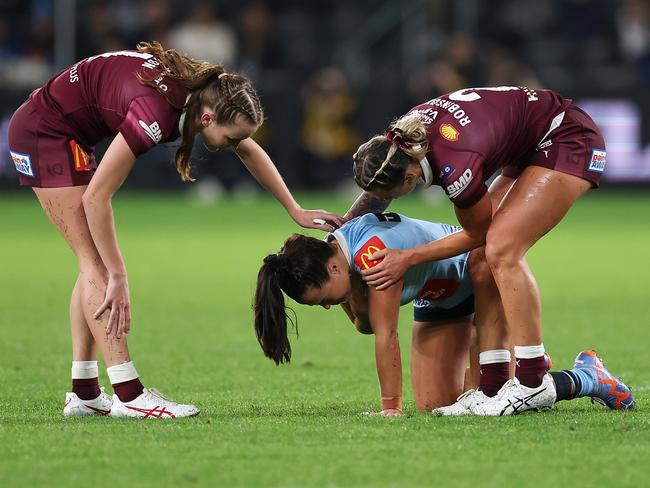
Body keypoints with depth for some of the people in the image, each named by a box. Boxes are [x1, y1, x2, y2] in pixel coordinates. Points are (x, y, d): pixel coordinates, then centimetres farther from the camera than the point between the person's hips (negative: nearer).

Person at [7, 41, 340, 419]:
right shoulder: (157, 112, -34)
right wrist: (118, 278, -25)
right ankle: (128, 395, -17)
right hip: (43, 131, -10)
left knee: (96, 263, 9)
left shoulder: (207, 93, -9)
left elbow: (251, 151, 13)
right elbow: (96, 197, -29)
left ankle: (84, 394, 10)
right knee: (98, 262, -13)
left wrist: (296, 211, 12)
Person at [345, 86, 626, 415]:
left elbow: (476, 233, -16)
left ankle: (533, 384, -18)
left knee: (500, 249, -22)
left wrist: (408, 258, -14)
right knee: (482, 262, -1)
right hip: (529, 150, 9)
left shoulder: (455, 166, -35)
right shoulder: (400, 139, -12)